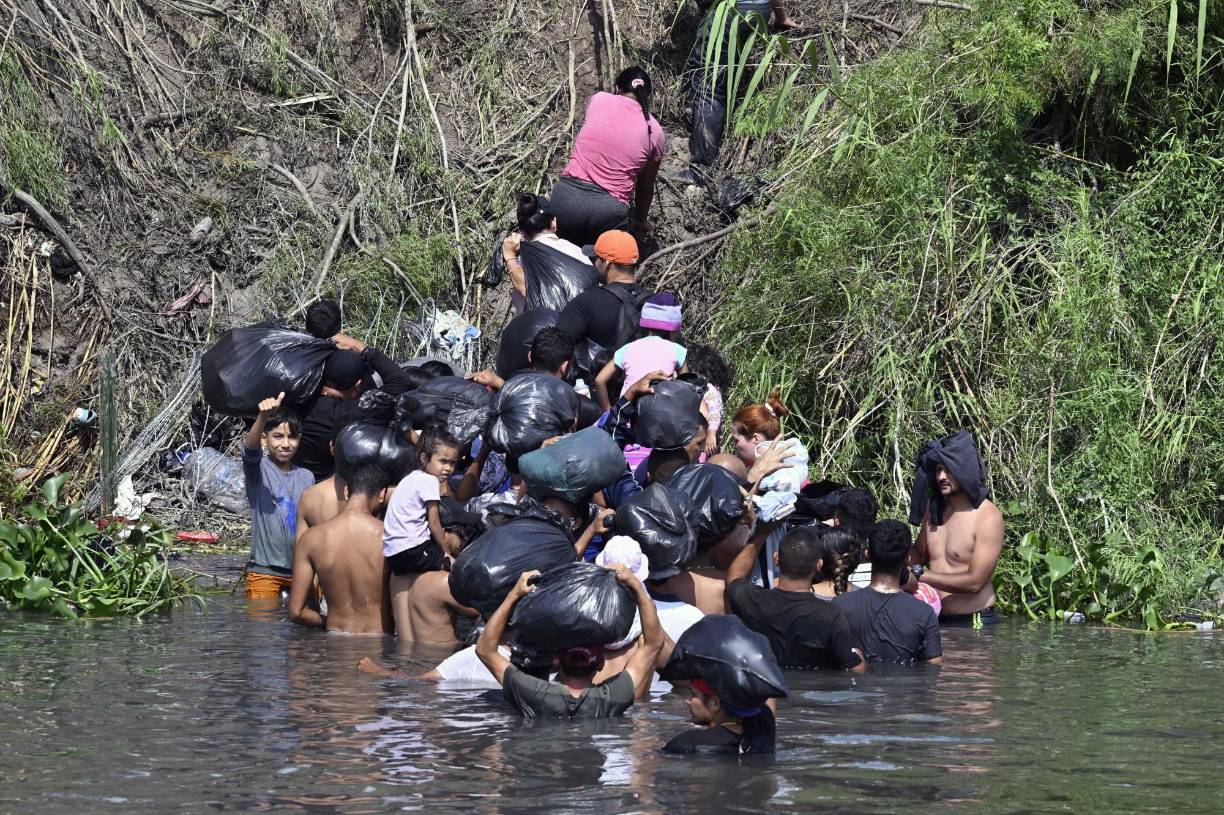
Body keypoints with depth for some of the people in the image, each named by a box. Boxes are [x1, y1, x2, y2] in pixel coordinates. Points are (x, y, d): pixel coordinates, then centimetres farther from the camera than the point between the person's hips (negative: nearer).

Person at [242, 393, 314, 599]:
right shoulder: (257, 469, -5)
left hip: (301, 567, 4)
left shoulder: (306, 477, 8)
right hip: (264, 569, -4)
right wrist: (263, 416, -48)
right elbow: (251, 446, -28)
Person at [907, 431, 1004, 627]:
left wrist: (919, 575, -16)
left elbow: (974, 582, -17)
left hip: (972, 624, -6)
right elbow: (919, 553, 24)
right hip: (934, 621, 6)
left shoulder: (987, 517, -12)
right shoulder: (934, 507, 10)